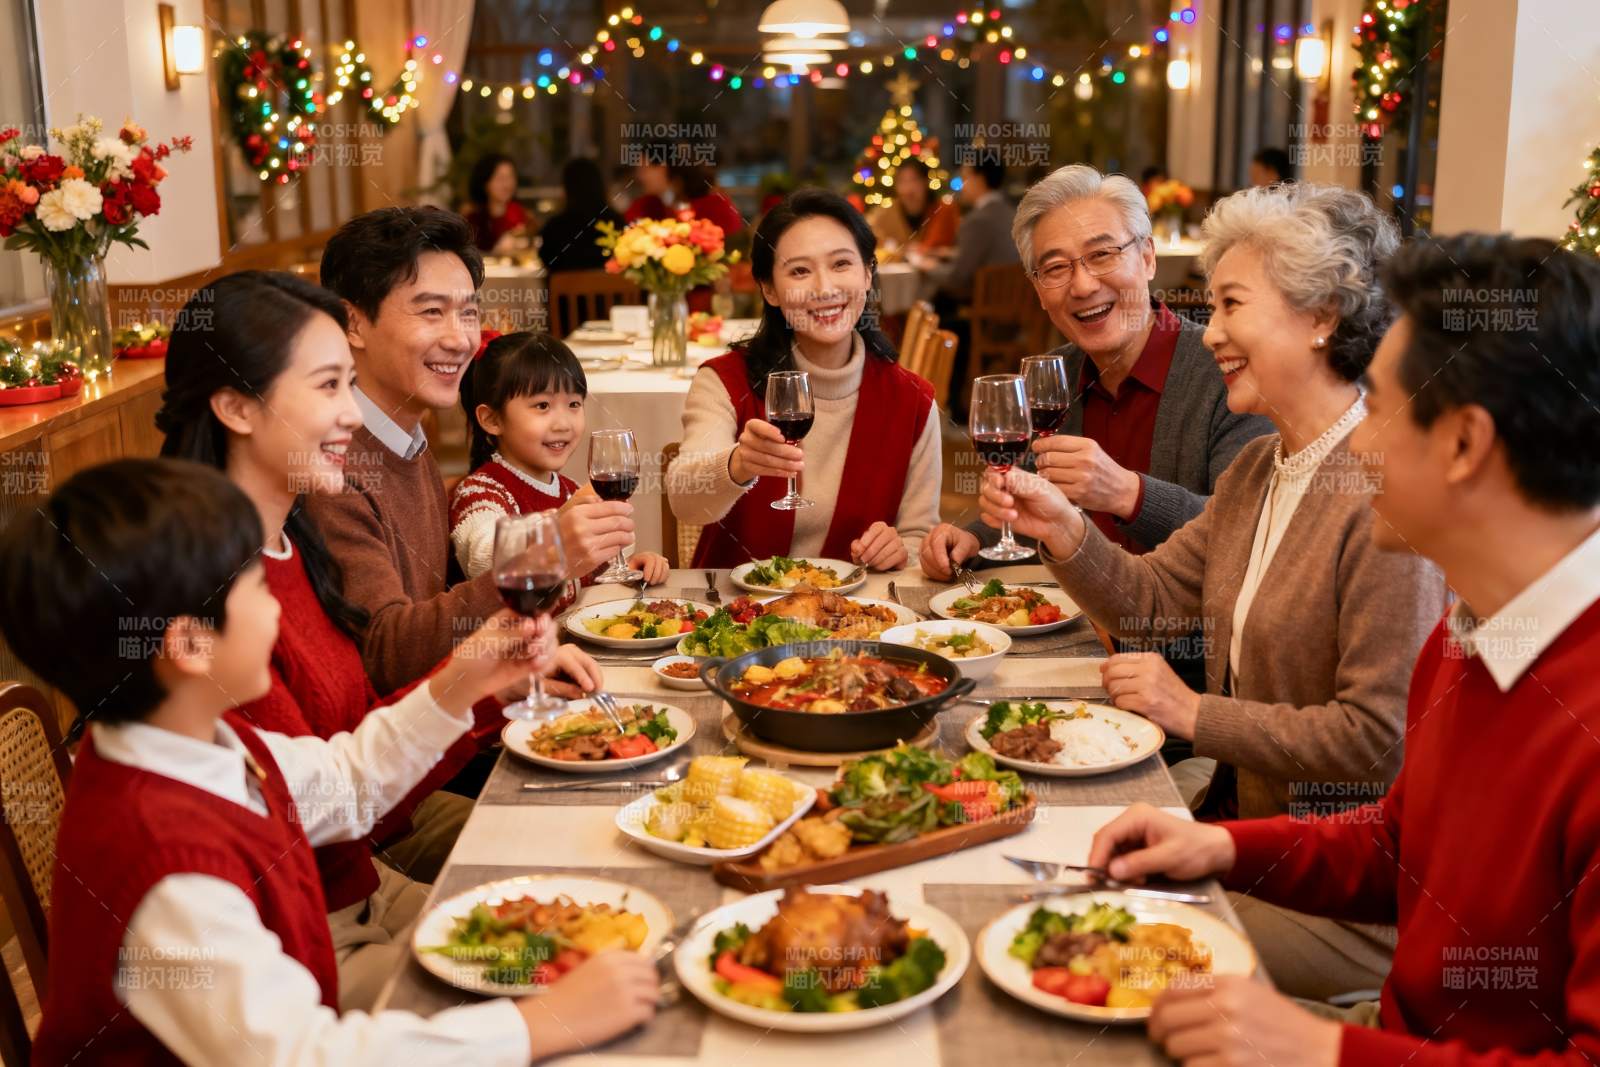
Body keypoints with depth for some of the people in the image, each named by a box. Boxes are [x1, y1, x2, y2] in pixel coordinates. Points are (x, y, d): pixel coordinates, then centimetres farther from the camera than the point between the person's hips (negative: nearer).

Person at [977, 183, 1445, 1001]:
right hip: (1235, 805, 8)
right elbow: (1151, 600, 8)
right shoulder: (1258, 470, 7)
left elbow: (1378, 737, -24)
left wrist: (1195, 714, -16)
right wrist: (1063, 530, -9)